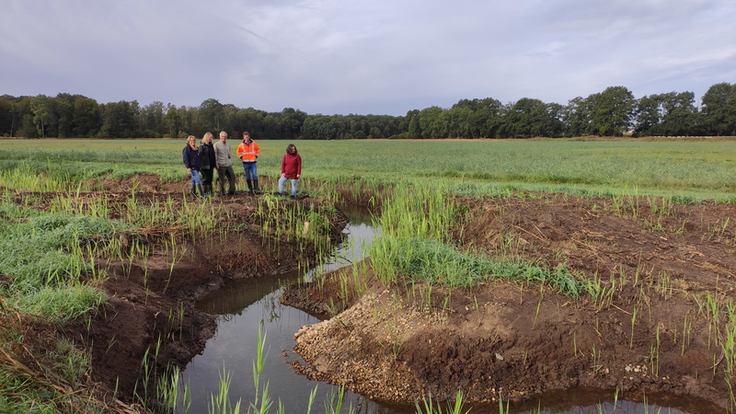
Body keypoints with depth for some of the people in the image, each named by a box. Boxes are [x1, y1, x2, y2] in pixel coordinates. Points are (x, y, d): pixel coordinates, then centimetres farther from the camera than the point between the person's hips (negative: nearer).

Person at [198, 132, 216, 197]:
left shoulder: (211, 145, 14)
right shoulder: (202, 145, -7)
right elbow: (200, 156, -11)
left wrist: (214, 164, 15)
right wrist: (201, 165, -17)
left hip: (211, 166, 7)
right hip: (205, 166, -7)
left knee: (210, 179, 10)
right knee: (205, 179, -3)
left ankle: (210, 193, 15)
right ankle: (205, 193, 1)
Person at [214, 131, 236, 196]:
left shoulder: (228, 145, 17)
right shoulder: (216, 145, -1)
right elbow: (215, 155, -3)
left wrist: (231, 163, 16)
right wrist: (216, 164, -10)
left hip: (228, 165, 5)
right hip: (221, 165, -5)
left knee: (232, 177, 2)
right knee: (221, 179, -1)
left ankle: (231, 191, 12)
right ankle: (222, 192, 11)